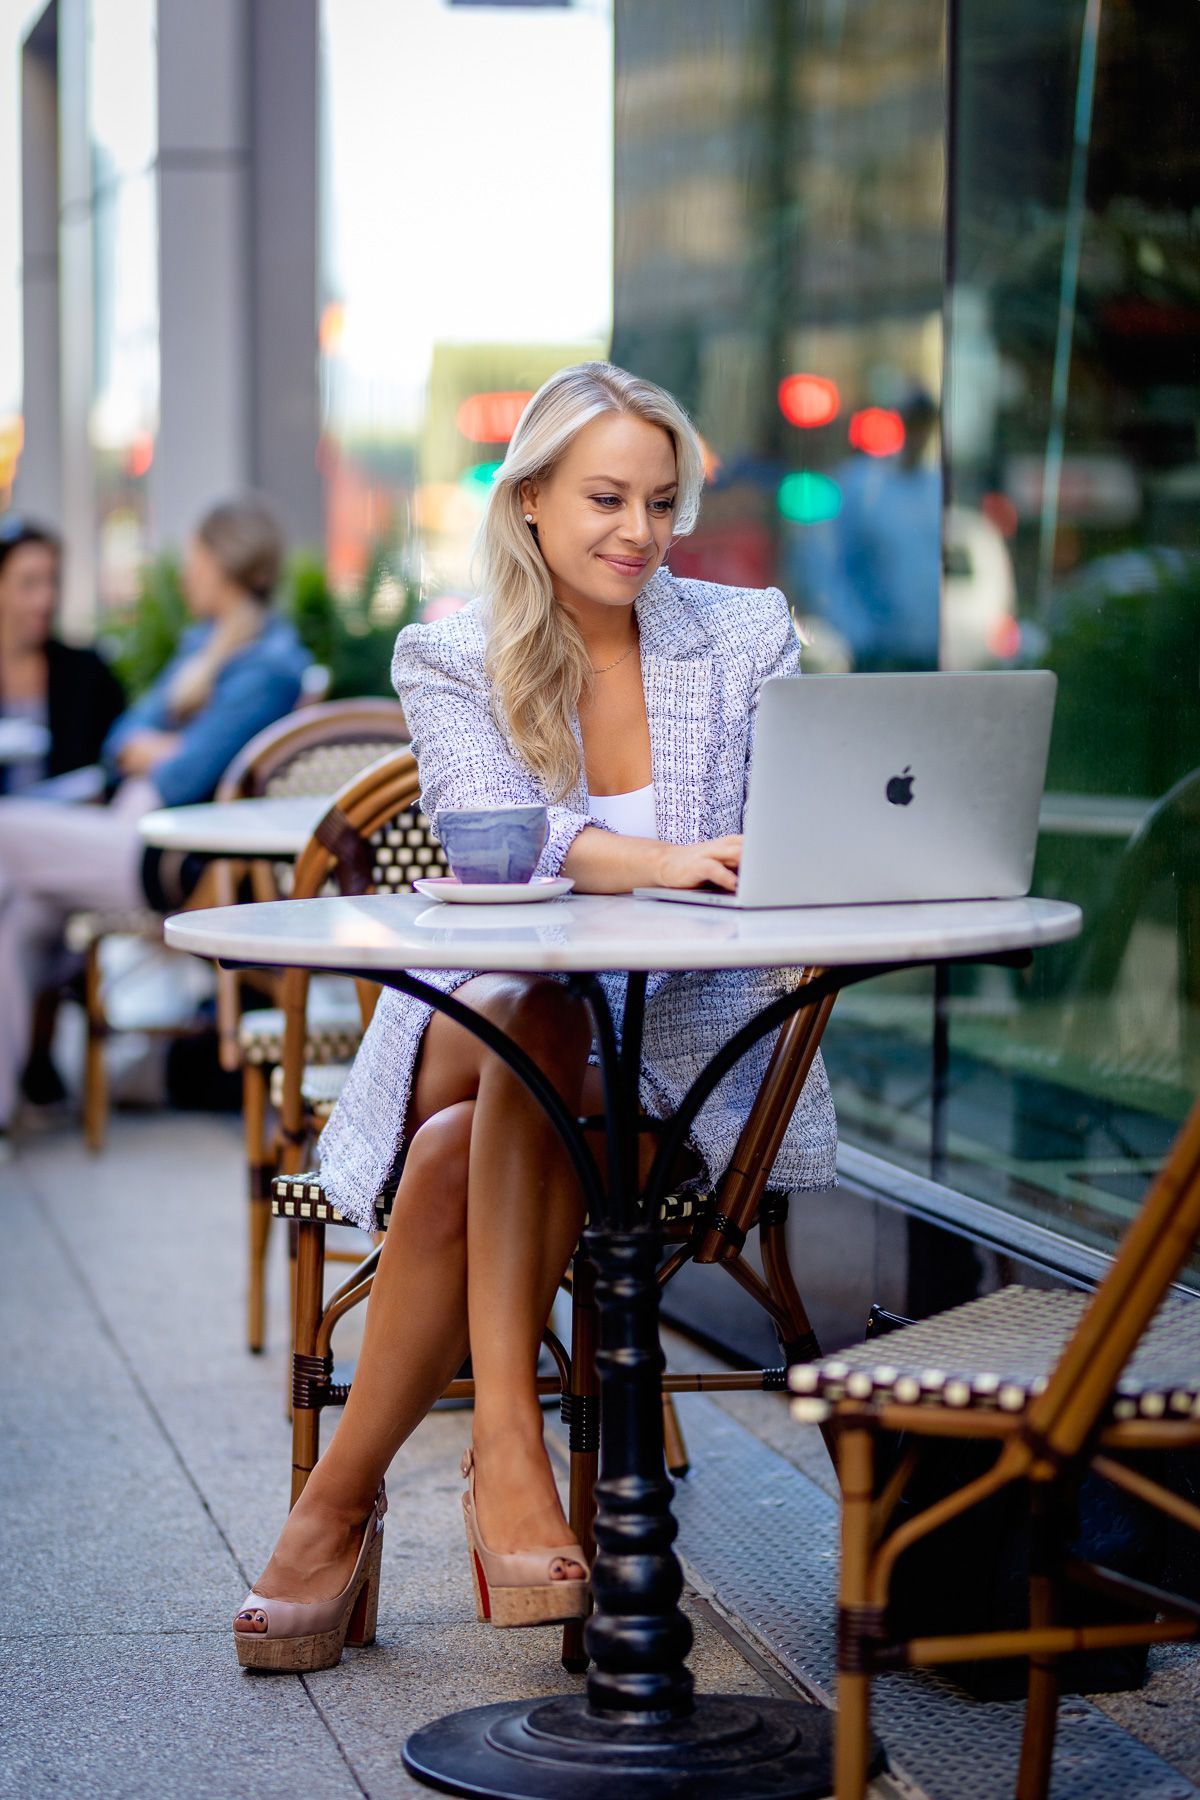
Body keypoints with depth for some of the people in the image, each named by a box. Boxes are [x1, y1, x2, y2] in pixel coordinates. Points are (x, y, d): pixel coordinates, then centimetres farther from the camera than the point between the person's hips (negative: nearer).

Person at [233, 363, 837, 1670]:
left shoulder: (748, 638, 6)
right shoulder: (447, 659, 3)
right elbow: (495, 837, -17)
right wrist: (664, 860, -37)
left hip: (675, 1038, 0)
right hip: (479, 1015, 0)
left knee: (463, 1156, -31)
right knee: (537, 1014, -37)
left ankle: (341, 1499, -22)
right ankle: (503, 1441, -37)